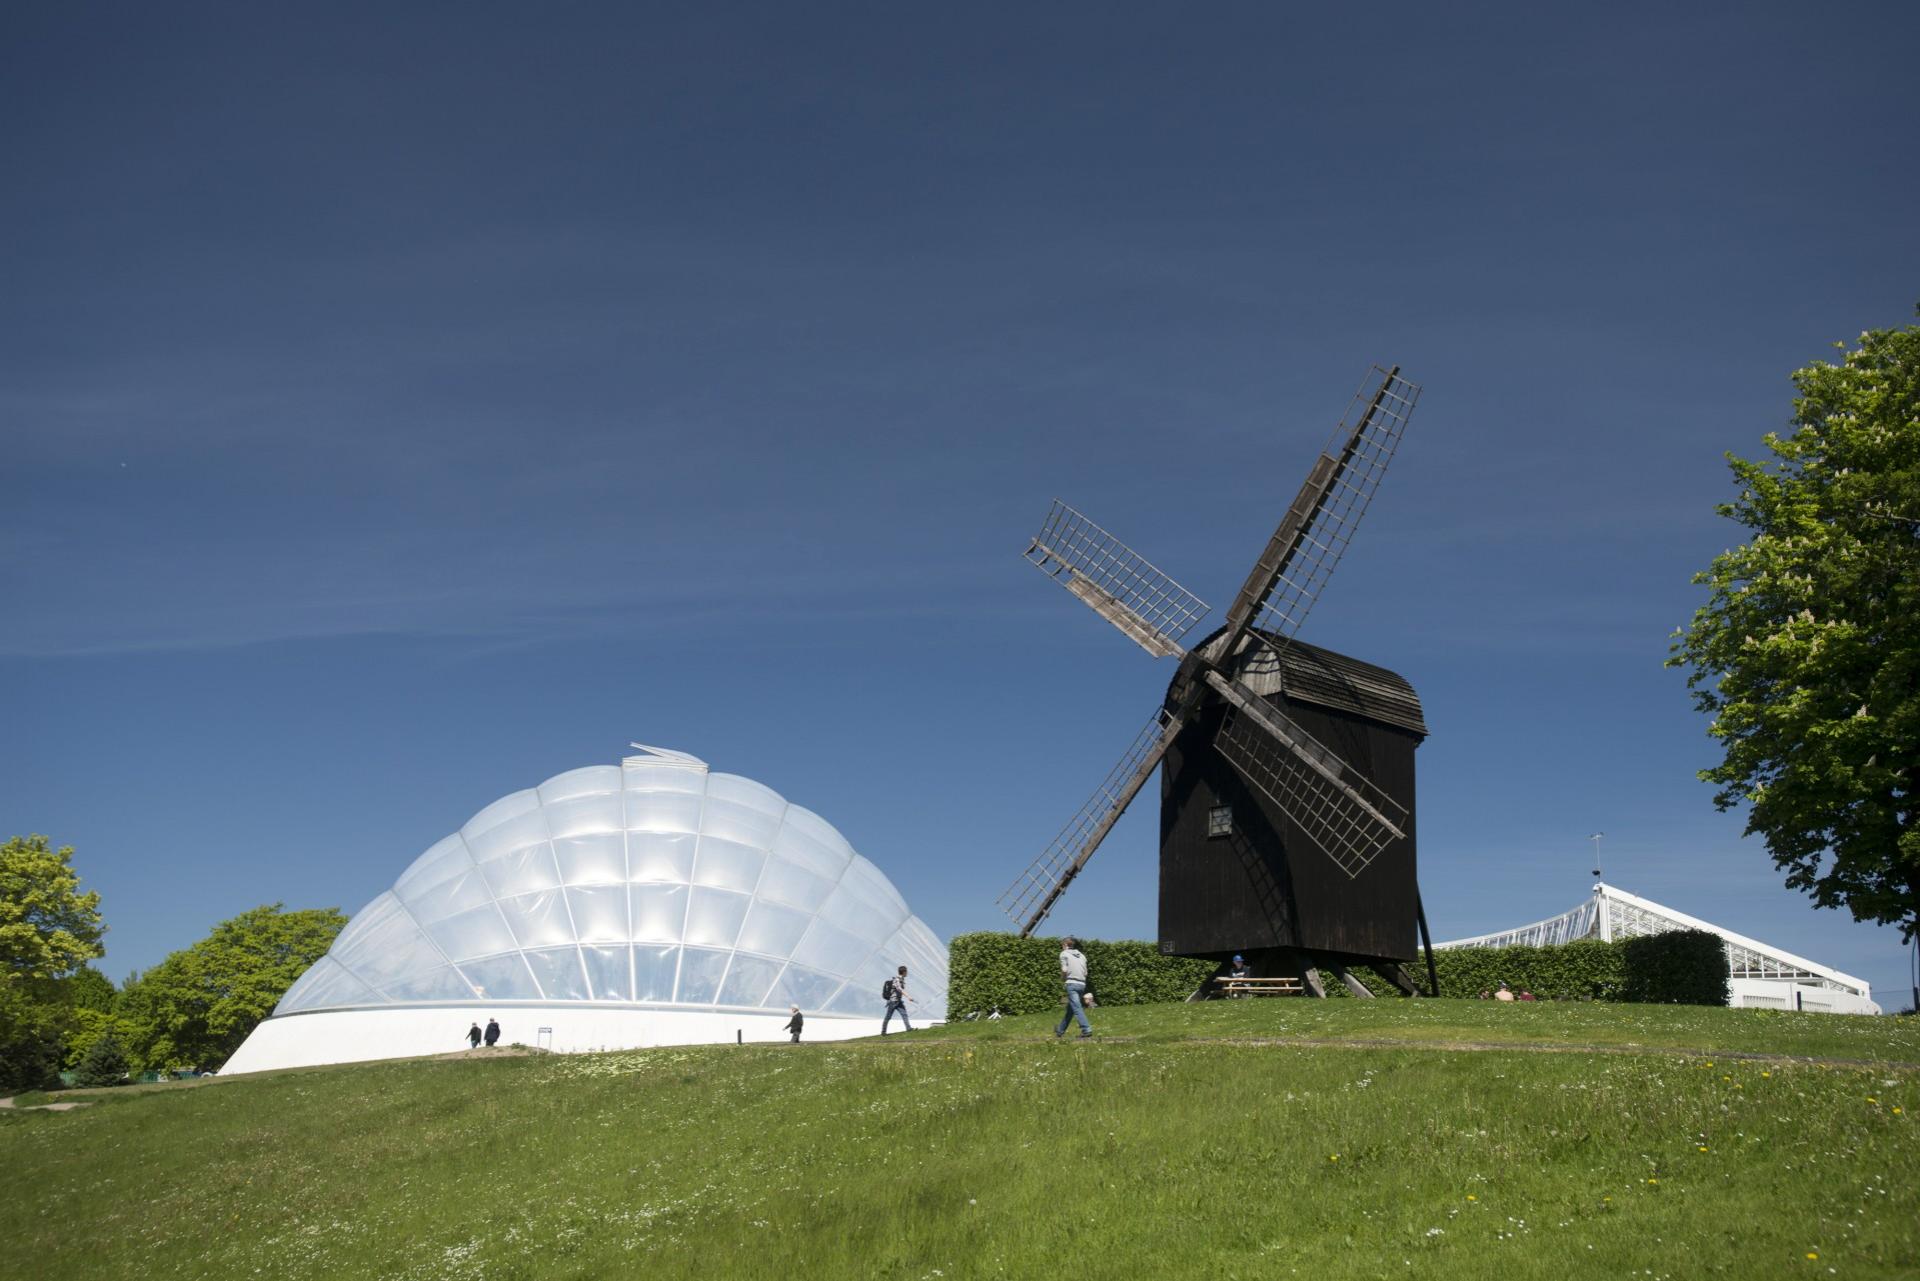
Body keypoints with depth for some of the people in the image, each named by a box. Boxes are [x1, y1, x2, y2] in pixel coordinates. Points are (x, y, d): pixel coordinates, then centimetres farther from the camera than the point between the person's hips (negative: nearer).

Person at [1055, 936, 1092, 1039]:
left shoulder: (1064, 954, 2)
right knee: (1070, 1009, 17)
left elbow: (1064, 970, -8)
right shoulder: (1081, 956, 18)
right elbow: (1085, 972, 12)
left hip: (1071, 983, -7)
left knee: (1076, 1007, -13)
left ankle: (1086, 1029, -27)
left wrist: (1062, 981, 8)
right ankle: (1061, 1030, 30)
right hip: (1082, 984, 7)